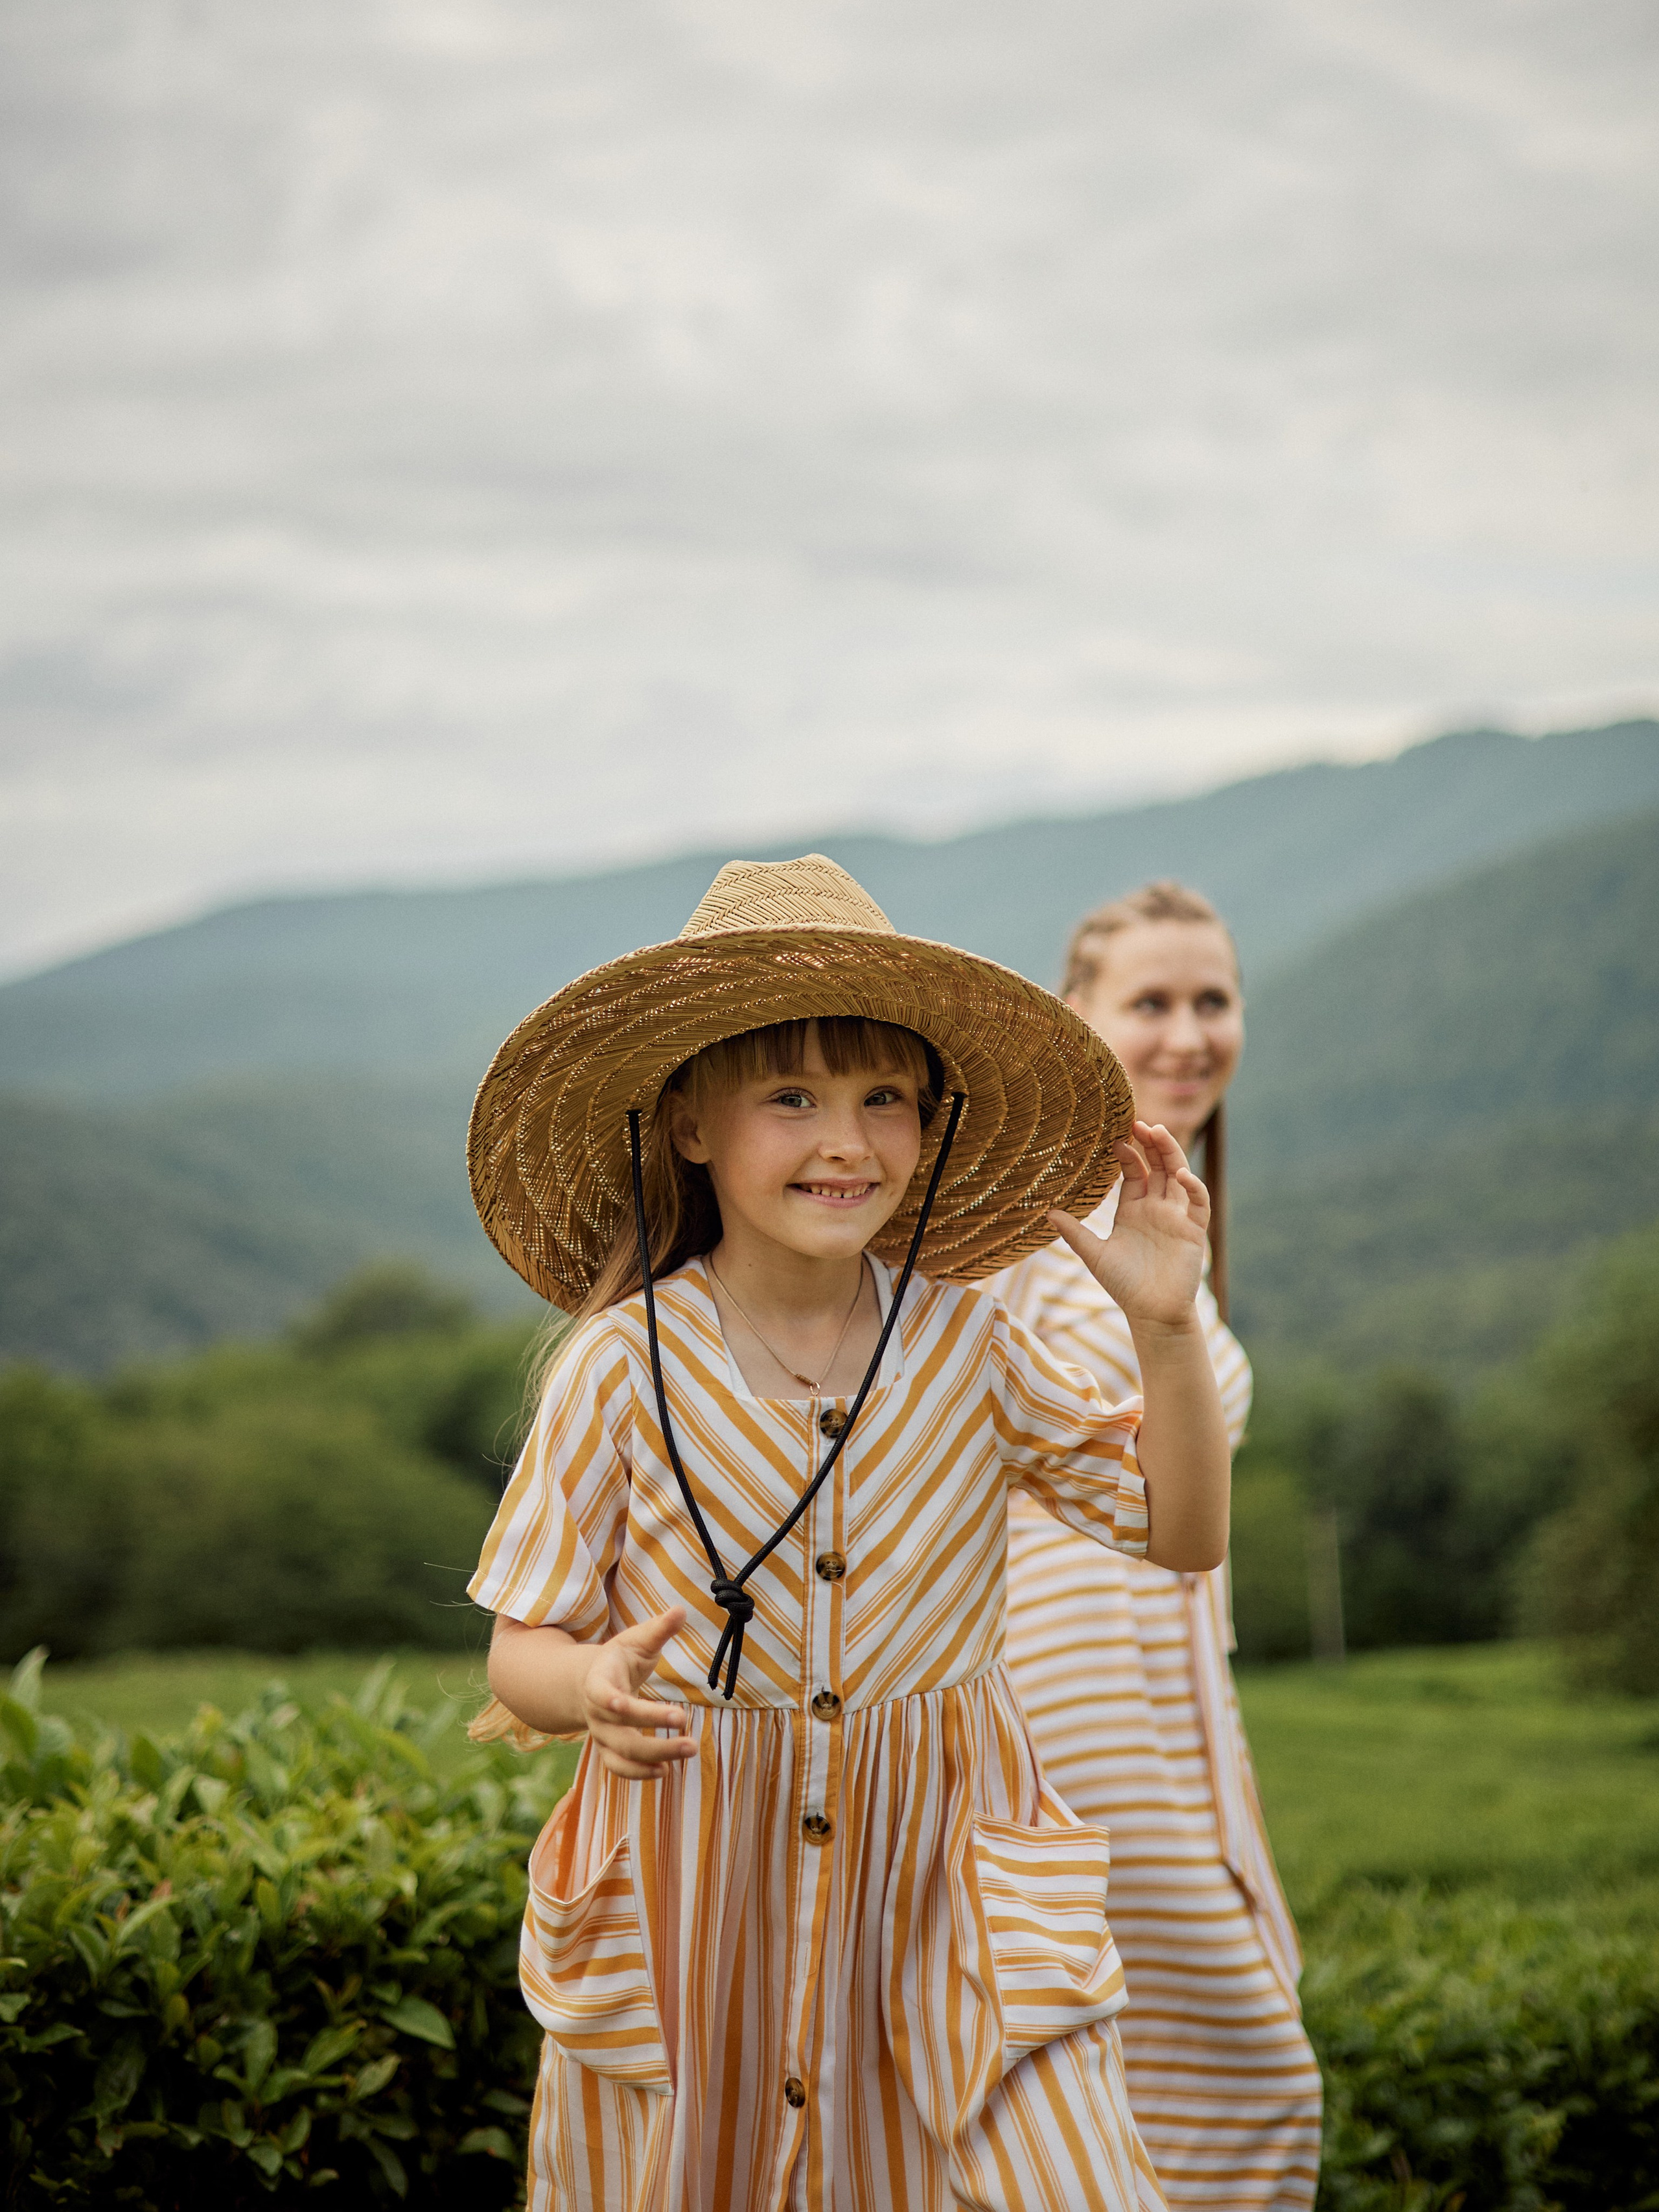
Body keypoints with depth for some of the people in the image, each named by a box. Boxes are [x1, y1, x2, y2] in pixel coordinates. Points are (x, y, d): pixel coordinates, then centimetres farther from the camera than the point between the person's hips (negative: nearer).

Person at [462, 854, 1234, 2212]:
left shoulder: (964, 1343, -1)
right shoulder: (621, 1369, -8)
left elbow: (1183, 1531, 7)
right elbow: (524, 1648, -4)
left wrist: (1167, 1328, -8)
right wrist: (593, 1689, -27)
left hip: (942, 1878, 2)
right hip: (696, 1903, -1)